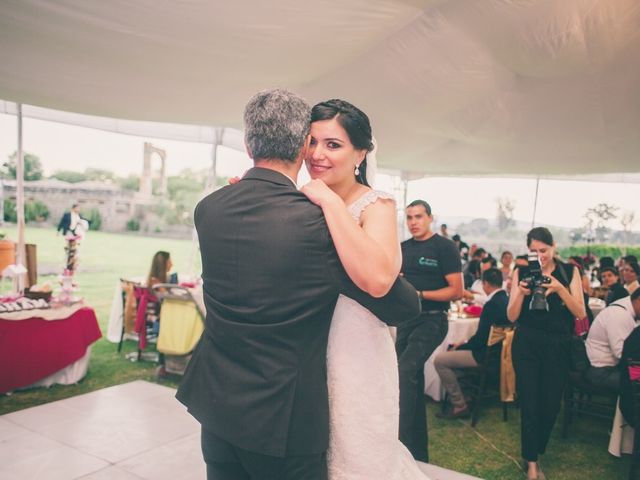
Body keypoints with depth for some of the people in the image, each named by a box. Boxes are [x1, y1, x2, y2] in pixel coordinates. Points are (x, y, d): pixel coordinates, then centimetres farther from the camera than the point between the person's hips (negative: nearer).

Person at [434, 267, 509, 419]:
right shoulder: (507, 300, 5)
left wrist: (460, 346, -5)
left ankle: (460, 406, -3)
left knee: (439, 360, -10)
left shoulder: (491, 304, -24)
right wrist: (465, 343, 10)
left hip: (487, 355, -10)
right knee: (453, 350, 25)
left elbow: (480, 339, -22)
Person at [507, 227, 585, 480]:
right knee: (529, 403, 1)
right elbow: (512, 316, -2)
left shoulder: (569, 271, 2)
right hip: (526, 345, -1)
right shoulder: (521, 273, 1)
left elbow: (580, 313, -6)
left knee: (551, 404, 7)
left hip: (558, 346, 1)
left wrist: (559, 288, -19)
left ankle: (535, 451, 31)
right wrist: (522, 292, -19)